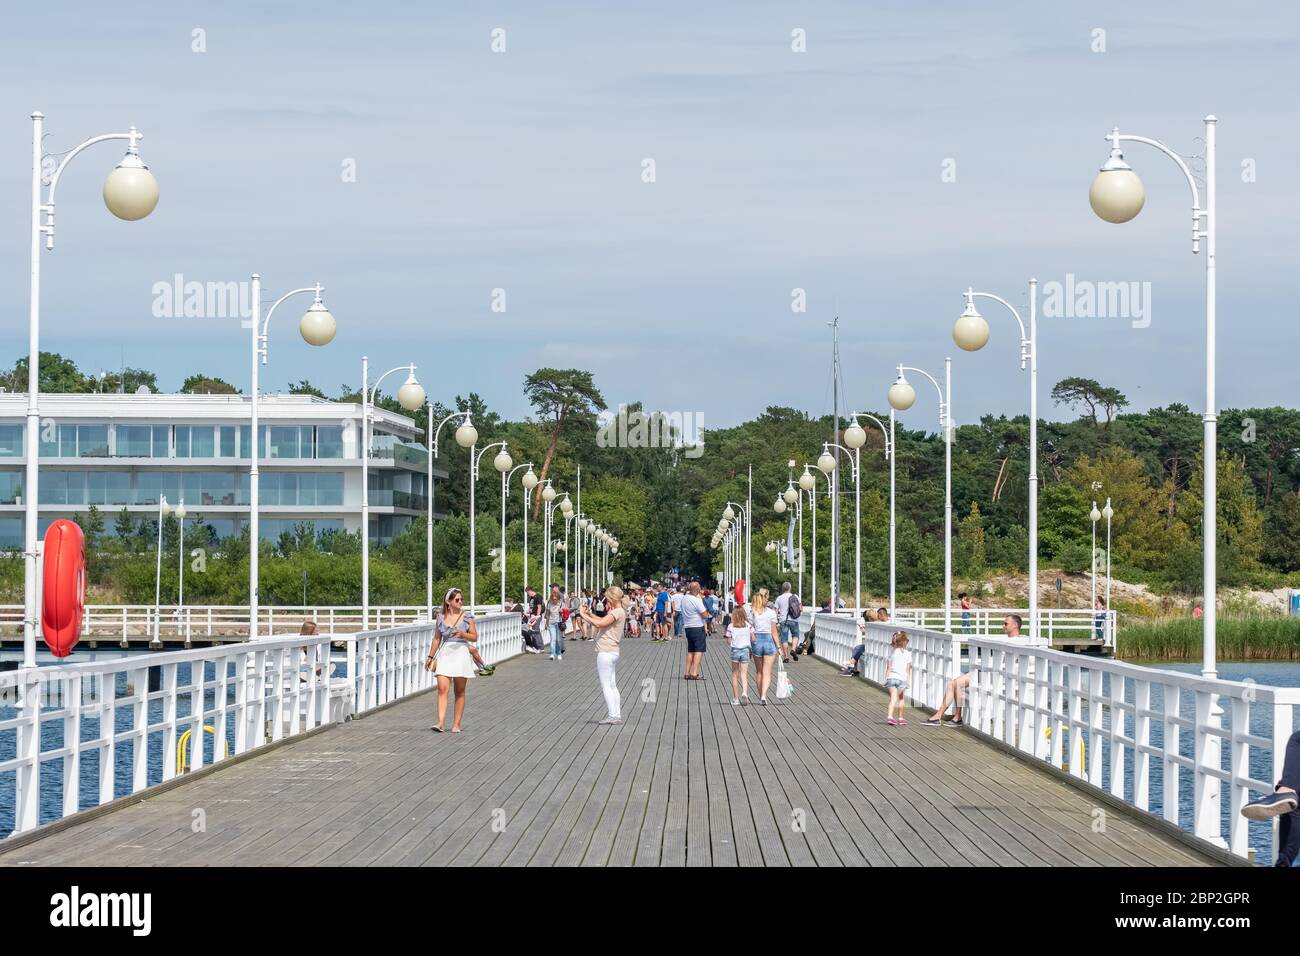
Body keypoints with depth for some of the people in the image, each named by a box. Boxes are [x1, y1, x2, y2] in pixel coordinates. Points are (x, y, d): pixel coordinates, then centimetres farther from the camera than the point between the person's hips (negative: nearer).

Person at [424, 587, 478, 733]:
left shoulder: (467, 617, 1)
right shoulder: (441, 618, 6)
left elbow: (475, 637, 2)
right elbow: (437, 638, 14)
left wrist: (462, 634, -16)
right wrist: (430, 657, 15)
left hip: (461, 653, -1)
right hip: (445, 654, 1)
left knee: (459, 692, 4)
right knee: (442, 688, -14)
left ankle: (456, 724, 9)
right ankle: (440, 722, -20)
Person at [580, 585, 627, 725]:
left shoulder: (617, 612, -16)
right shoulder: (618, 612, 14)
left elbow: (599, 623, -25)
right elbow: (603, 621, 20)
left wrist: (584, 615, -15)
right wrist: (590, 614, 10)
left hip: (606, 652, -10)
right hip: (612, 652, 10)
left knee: (606, 686, -6)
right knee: (612, 685, 13)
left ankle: (613, 716, -7)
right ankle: (617, 715, 15)